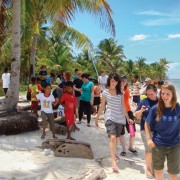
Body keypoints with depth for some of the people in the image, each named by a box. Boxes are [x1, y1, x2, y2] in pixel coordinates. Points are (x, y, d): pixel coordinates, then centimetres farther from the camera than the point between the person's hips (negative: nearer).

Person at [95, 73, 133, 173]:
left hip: (120, 118, 3)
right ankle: (113, 162, -21)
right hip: (110, 118, -3)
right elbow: (102, 106, 7)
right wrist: (97, 118, 9)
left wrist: (128, 118, 2)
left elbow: (123, 106, 7)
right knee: (112, 137, -20)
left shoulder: (120, 92, 6)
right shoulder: (105, 92, 1)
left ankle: (114, 154, 39)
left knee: (116, 138, 15)